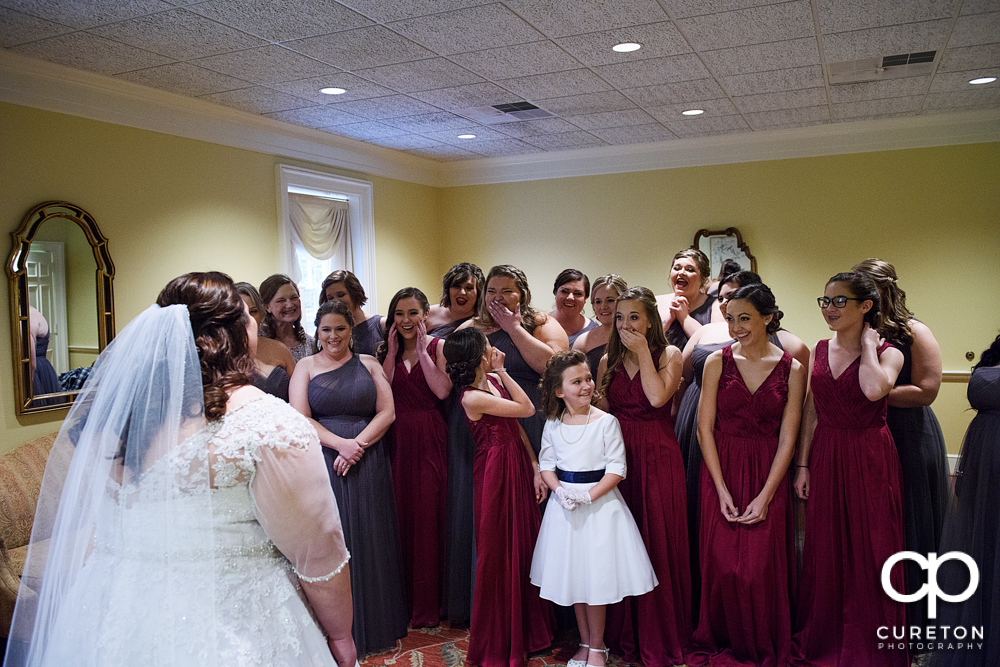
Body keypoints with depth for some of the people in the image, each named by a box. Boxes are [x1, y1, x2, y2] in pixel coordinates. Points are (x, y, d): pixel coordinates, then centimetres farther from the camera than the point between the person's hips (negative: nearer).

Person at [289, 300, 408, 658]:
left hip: (368, 463, 1)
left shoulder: (368, 363, 8)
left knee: (369, 539, 8)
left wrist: (358, 445, -13)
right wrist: (340, 443, -16)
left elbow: (387, 412, 0)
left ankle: (375, 625, 23)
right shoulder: (306, 366, 5)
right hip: (323, 461, -1)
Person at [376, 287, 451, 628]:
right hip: (396, 440, 3)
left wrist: (421, 351, -11)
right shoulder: (386, 350, 11)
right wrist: (393, 353, -4)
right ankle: (405, 601, 21)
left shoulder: (438, 346, 0)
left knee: (428, 517, 0)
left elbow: (442, 391, -14)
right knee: (401, 516, 6)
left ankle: (427, 605, 13)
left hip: (429, 439, -3)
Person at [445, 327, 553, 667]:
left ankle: (527, 631, 34)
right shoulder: (472, 398, -20)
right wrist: (502, 371, -10)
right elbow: (527, 409, -15)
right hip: (497, 471, -8)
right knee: (500, 554, 5)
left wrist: (535, 468, 3)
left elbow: (517, 428, 7)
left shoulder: (494, 380, 5)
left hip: (519, 466, 8)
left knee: (525, 547, 15)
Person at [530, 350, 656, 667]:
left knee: (596, 576, 1)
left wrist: (589, 496, -20)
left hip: (600, 503, -4)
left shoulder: (606, 421, -10)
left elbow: (616, 468, -12)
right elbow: (546, 464, 5)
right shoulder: (552, 425, 1)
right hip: (565, 505, 4)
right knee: (573, 575, 13)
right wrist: (561, 492, -13)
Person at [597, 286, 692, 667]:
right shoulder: (609, 361, 10)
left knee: (657, 542, 2)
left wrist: (643, 351, -13)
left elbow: (657, 397, -19)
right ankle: (622, 633, 23)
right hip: (616, 457, 3)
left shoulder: (669, 355, -1)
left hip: (657, 458, -3)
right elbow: (600, 411, 12)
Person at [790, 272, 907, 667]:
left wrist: (868, 344, -14)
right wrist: (802, 465, 4)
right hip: (825, 457, 4)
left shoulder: (887, 353, -6)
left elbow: (874, 389, -29)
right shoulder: (821, 350, 7)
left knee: (870, 549, 4)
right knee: (824, 551, 12)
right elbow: (810, 411, 8)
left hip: (869, 457, -4)